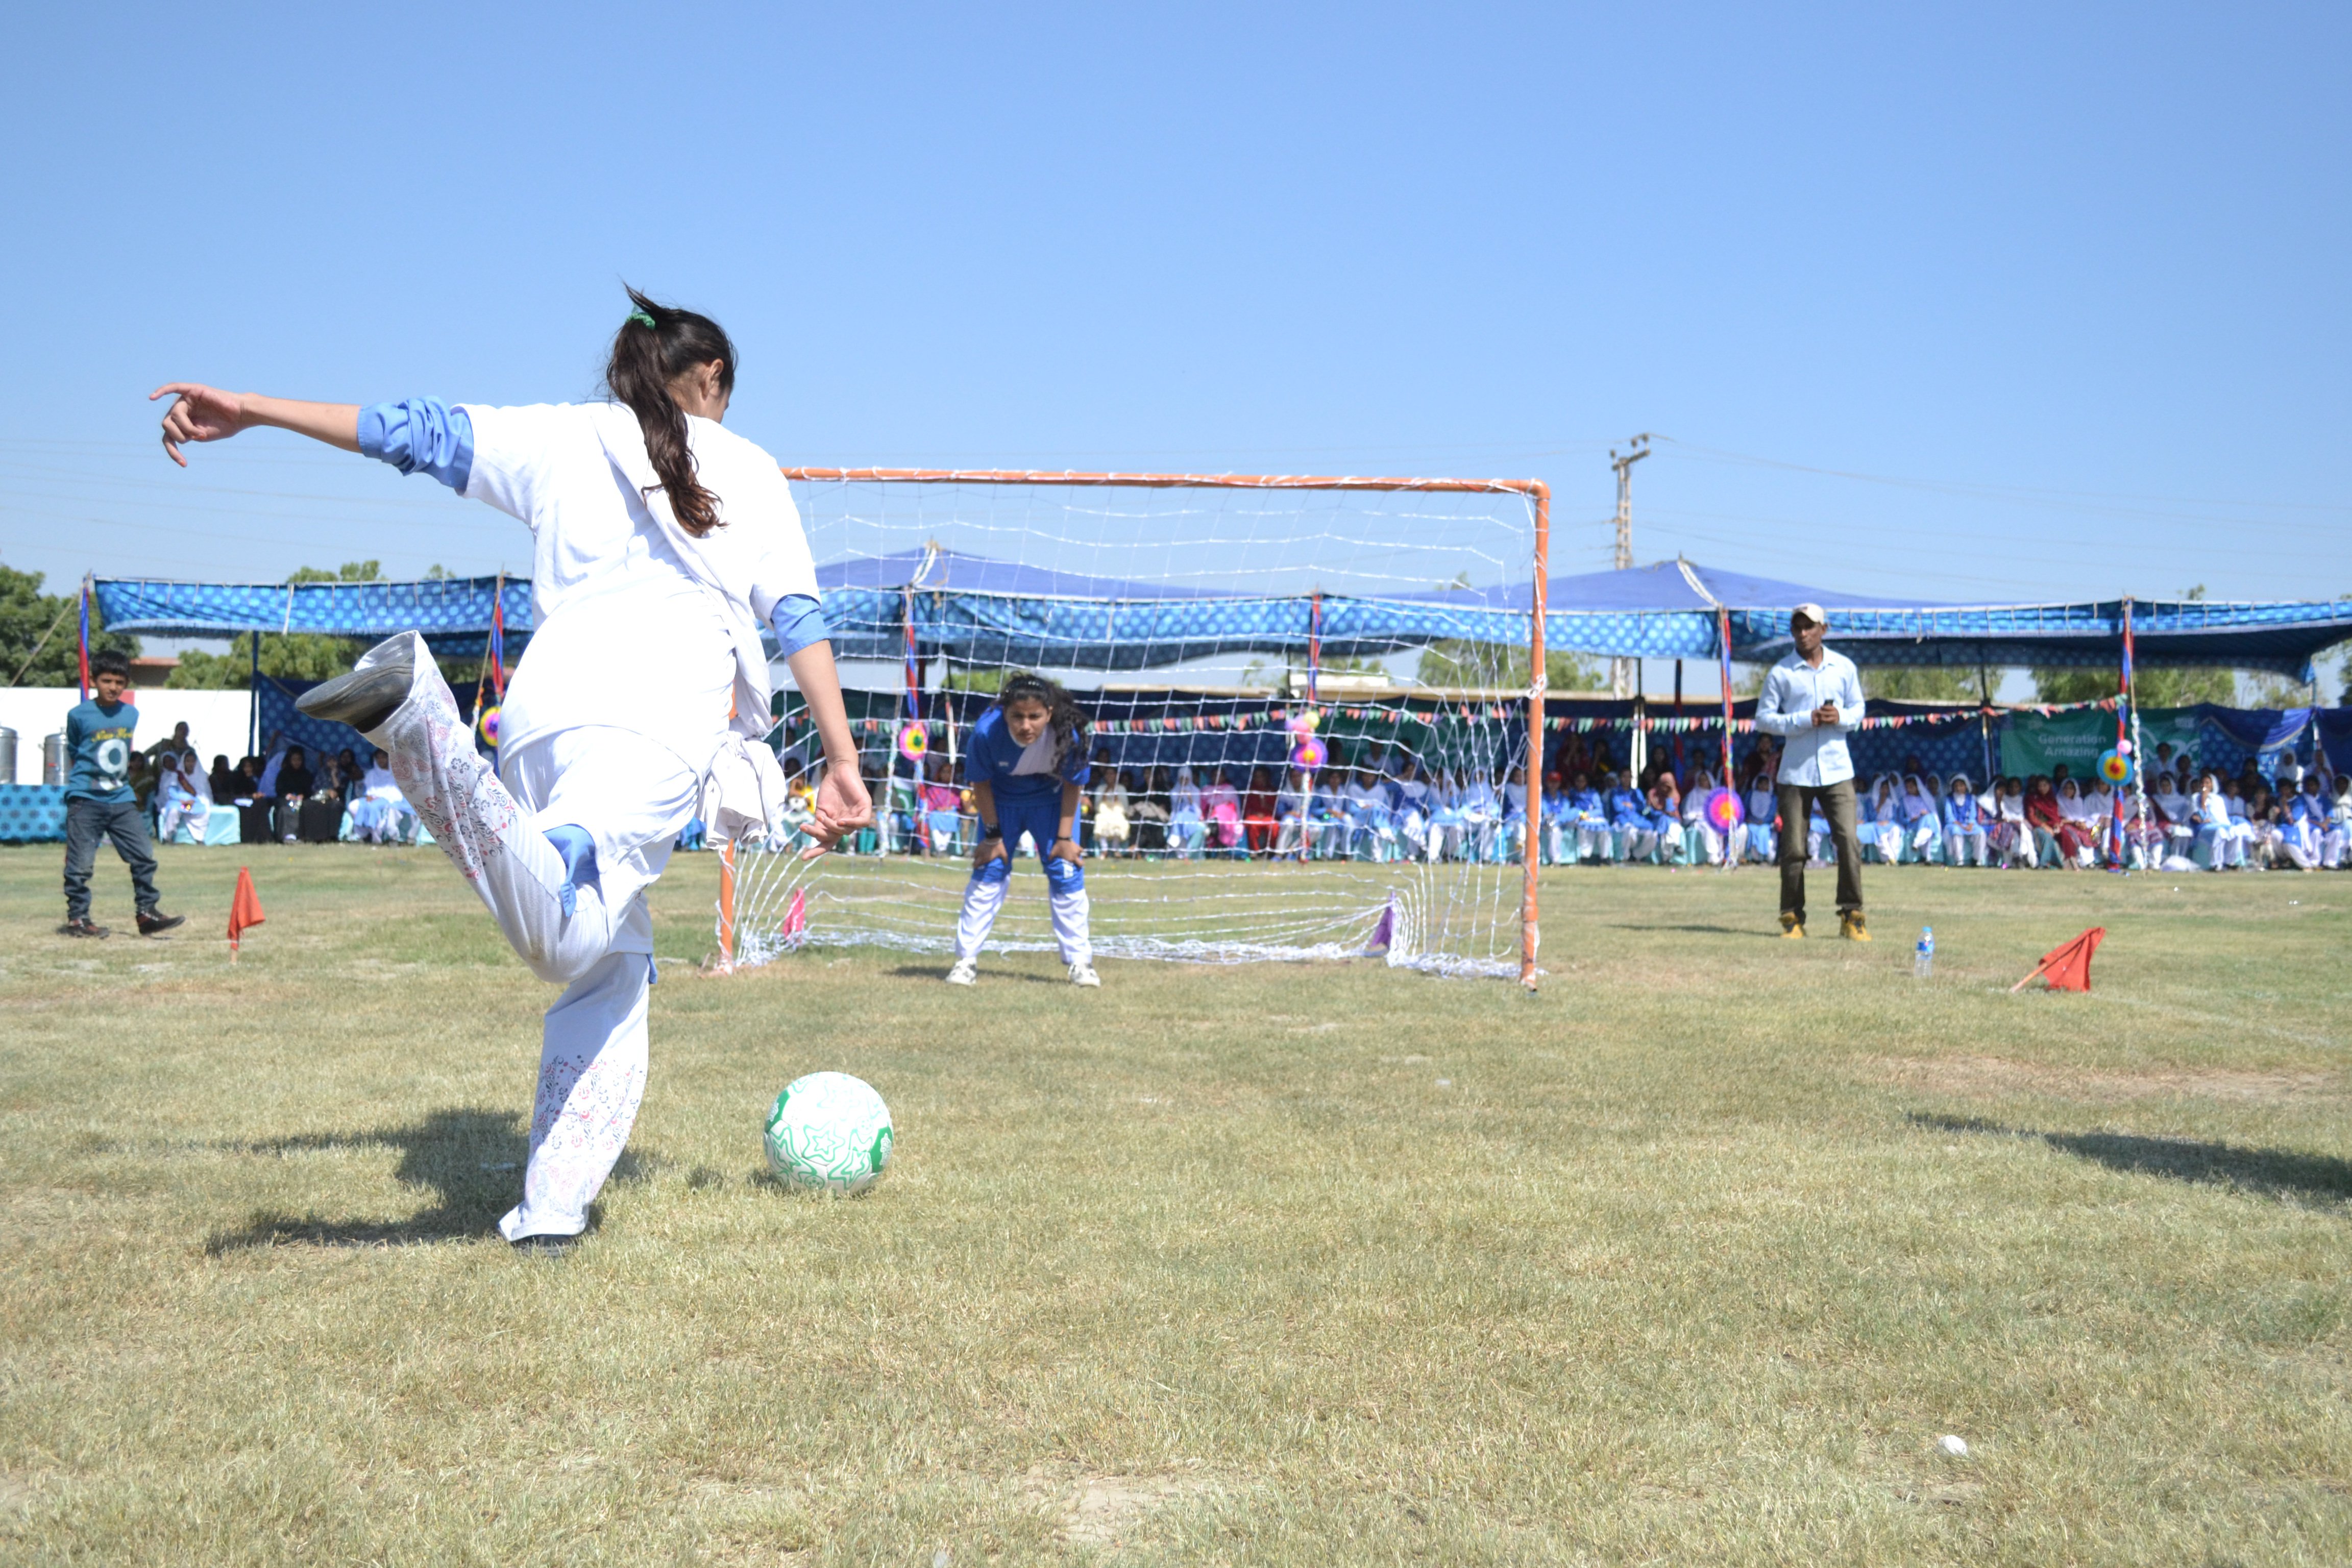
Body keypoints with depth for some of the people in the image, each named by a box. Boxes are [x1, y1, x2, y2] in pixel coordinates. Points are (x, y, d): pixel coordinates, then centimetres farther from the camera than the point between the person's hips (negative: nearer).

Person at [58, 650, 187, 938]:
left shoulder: (132, 715, 7)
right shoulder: (79, 716, -5)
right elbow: (72, 755, 7)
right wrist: (78, 787, 7)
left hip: (122, 799, 4)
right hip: (86, 799, -4)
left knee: (144, 857, 1)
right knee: (80, 863, -2)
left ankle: (146, 912, 10)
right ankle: (77, 918, 7)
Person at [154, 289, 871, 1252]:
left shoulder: (562, 437, 25)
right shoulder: (747, 468, 21)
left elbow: (421, 432, 19)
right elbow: (798, 619, 13)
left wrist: (249, 410, 23)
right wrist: (841, 761, 12)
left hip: (548, 703, 4)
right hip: (661, 720, -4)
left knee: (612, 968, 13)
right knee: (567, 937, -25)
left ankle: (554, 1209, 2)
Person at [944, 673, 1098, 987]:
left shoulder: (1067, 735, -34)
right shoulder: (986, 732, -35)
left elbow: (1073, 784, -16)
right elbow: (980, 783, -17)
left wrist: (1064, 837, -13)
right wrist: (993, 834, -11)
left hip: (1052, 800, 0)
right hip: (1002, 799, 0)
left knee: (1066, 874, -2)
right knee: (988, 872, -2)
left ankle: (1080, 962, 8)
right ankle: (966, 959, 7)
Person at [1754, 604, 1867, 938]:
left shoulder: (1845, 668, 7)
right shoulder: (1780, 673, -1)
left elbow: (1857, 708, 13)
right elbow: (1763, 718, -3)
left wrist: (1840, 717, -10)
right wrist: (1805, 720, -15)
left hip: (1837, 769, 1)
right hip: (1795, 771, -1)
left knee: (1849, 842, -8)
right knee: (1794, 849, 0)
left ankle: (1852, 914, 1)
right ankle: (1792, 917, 11)